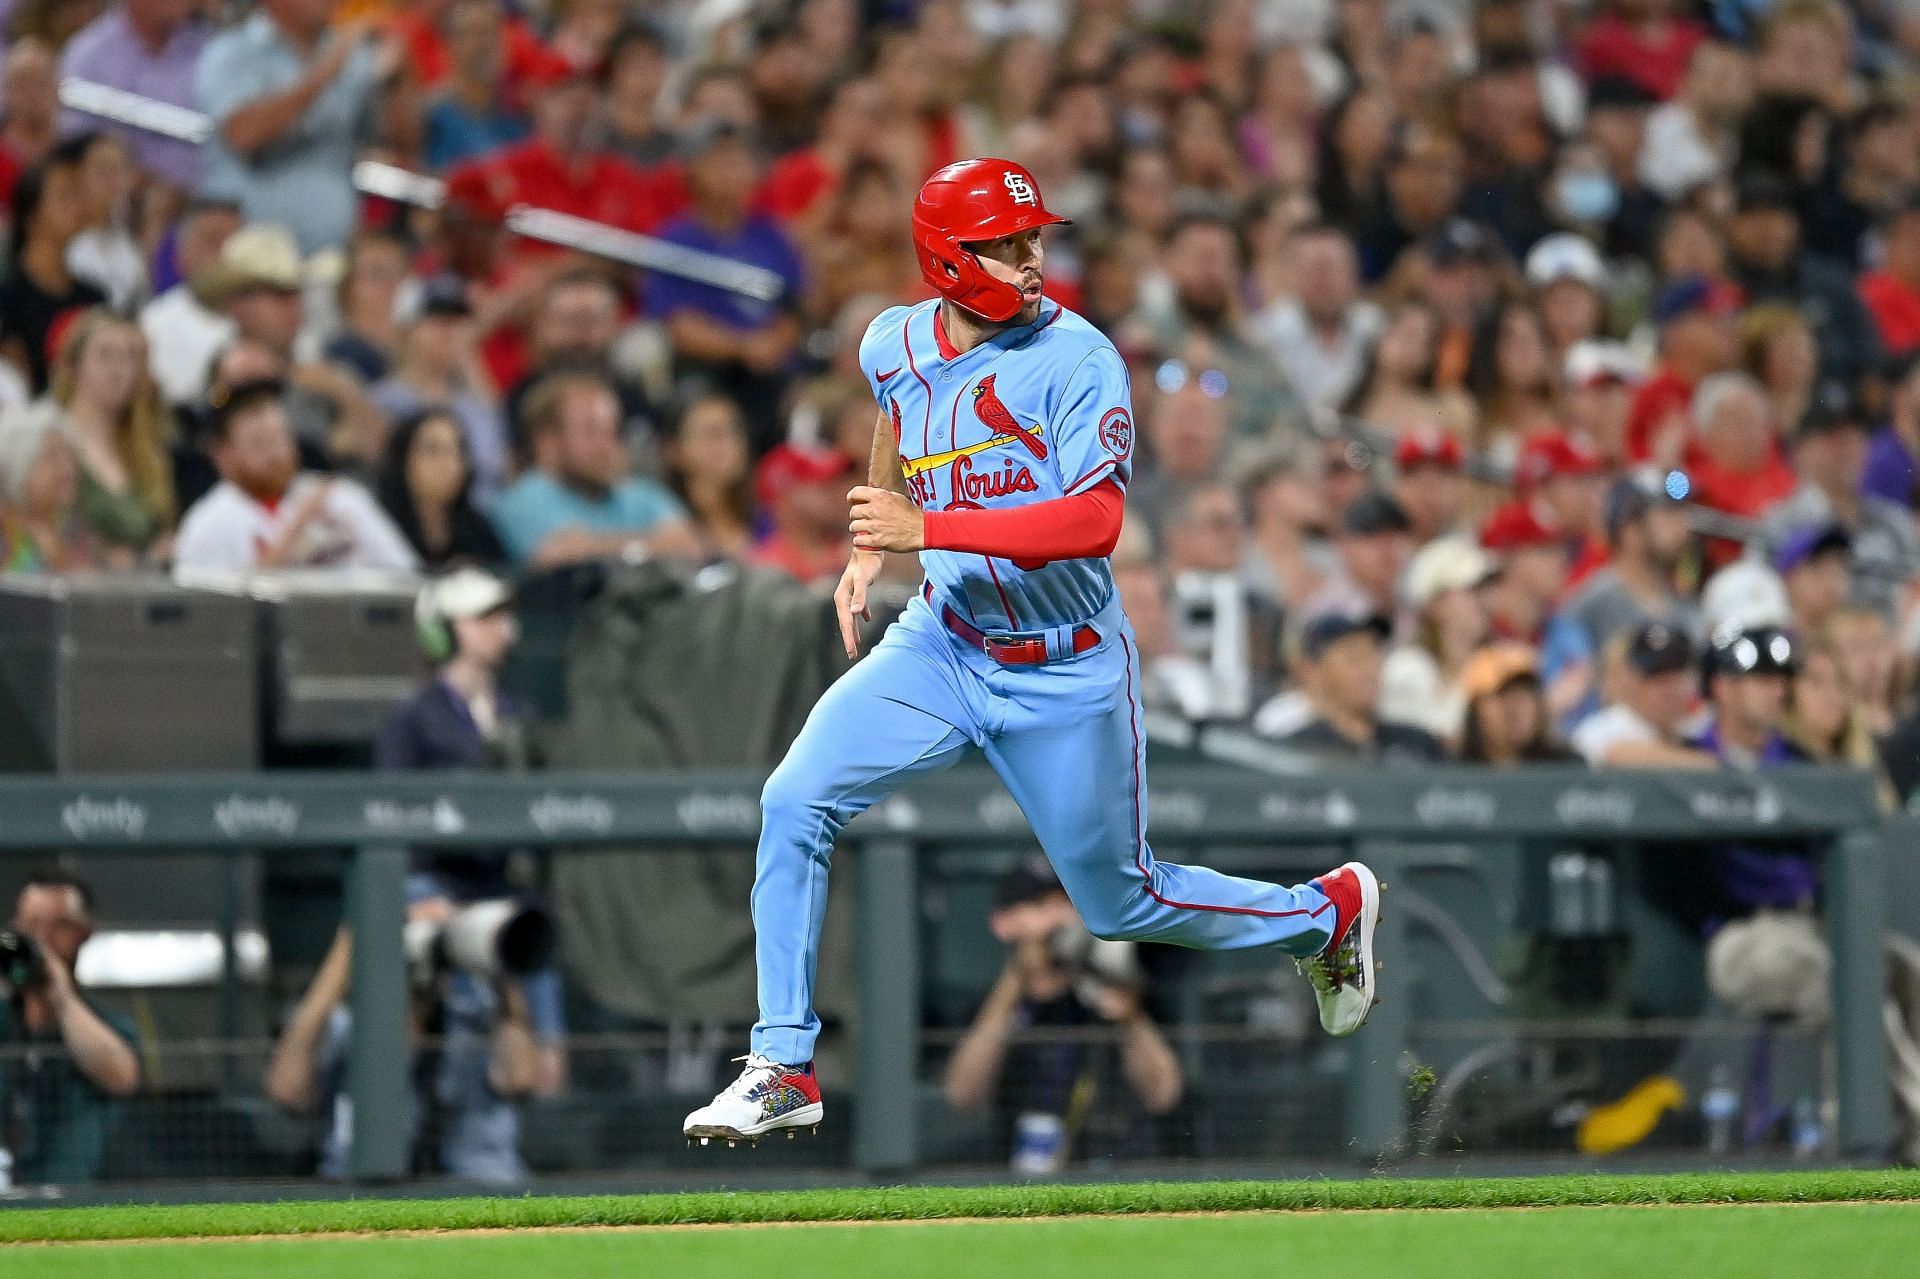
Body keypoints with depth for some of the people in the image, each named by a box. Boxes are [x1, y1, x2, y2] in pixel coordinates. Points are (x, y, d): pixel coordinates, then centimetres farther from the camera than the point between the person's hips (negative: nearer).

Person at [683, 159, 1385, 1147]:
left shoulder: (1075, 360, -19)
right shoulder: (893, 345, -2)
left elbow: (1096, 521, -31)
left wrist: (927, 528, -36)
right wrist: (869, 549, 18)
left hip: (1066, 675, -4)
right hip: (942, 647, 4)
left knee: (1120, 904, 9)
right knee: (795, 804, -16)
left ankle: (1326, 912, 37)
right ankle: (782, 1071, -9)